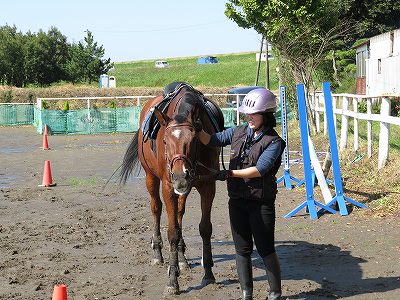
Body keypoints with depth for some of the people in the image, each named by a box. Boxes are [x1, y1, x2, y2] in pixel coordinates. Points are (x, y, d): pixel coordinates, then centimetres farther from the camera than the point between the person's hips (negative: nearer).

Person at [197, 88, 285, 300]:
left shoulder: (274, 142, -10)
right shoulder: (238, 132, 7)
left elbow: (260, 169, -19)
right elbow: (211, 140, 7)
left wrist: (230, 173, -22)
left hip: (261, 203, -5)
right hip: (237, 201, 5)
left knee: (266, 250, 2)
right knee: (242, 250, 11)